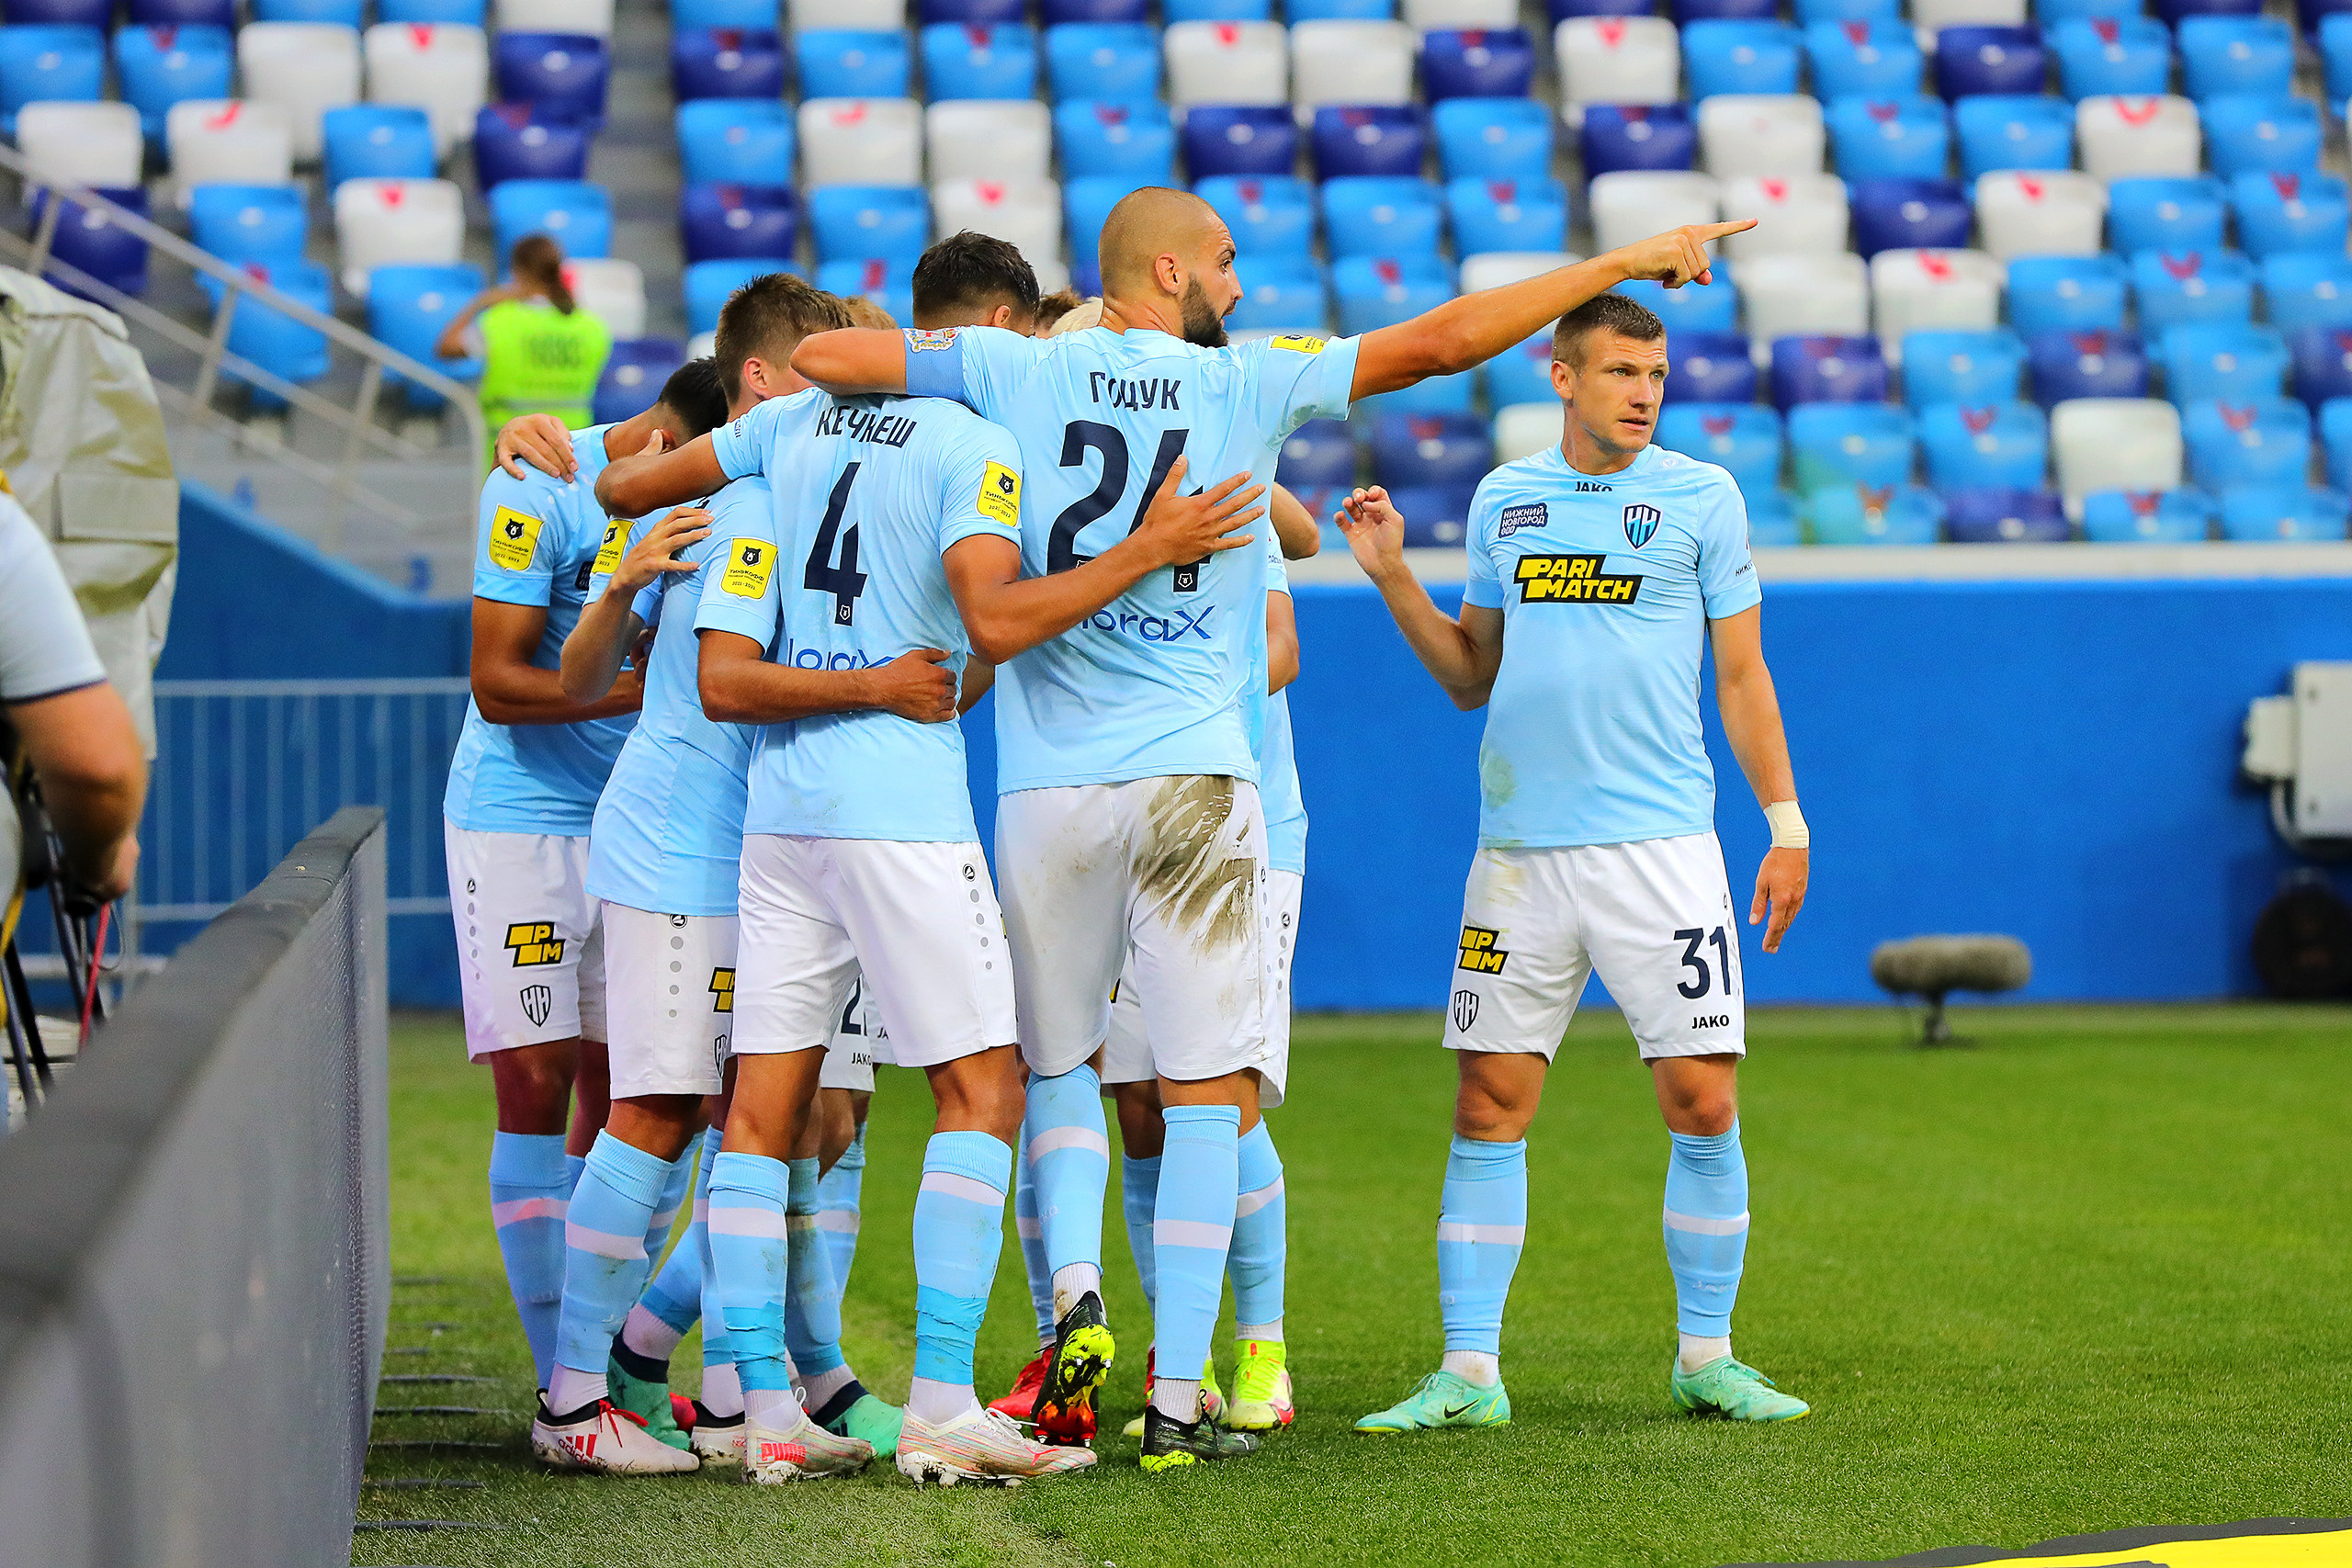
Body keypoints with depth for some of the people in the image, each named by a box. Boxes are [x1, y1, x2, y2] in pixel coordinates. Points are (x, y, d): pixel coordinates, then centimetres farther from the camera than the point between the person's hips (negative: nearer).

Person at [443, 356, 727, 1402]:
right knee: (536, 1085, -7)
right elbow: (498, 684, -17)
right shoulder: (538, 494, -16)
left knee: (619, 1089, 4)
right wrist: (647, 688, -28)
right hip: (519, 818, -5)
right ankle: (560, 1386, -6)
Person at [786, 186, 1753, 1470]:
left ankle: (1074, 1294, -6)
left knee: (1055, 1065, 18)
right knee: (1207, 1092, 2)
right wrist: (1628, 262, 6)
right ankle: (1178, 1400, -4)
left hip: (1046, 789, 2)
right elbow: (1445, 342, -1)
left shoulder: (1018, 372, 3)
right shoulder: (1245, 381, 0)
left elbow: (820, 355, 2)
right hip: (1195, 783, -2)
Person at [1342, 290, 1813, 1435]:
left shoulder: (1700, 497, 4)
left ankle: (1705, 1358, 8)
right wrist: (1395, 578, 5)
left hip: (1661, 845, -2)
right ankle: (1468, 1371, 4)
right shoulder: (1503, 500, 11)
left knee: (1702, 1098, -6)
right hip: (1519, 851, 2)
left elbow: (1740, 675, 7)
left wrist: (1785, 825, 3)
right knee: (1489, 1104, 0)